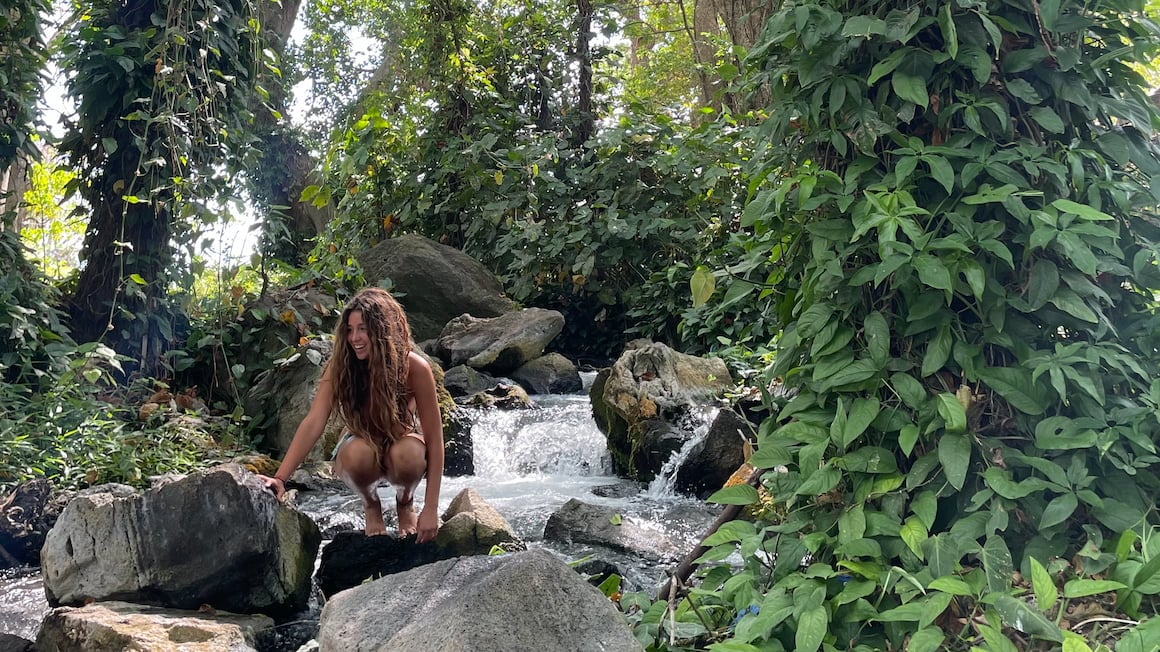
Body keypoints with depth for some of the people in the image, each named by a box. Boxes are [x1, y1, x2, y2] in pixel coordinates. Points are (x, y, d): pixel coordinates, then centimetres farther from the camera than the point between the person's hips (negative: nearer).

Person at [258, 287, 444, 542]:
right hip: (361, 443, 1)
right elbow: (313, 423, -28)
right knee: (358, 454, -36)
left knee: (408, 454, -37)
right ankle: (371, 505, 0)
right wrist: (280, 478, -42)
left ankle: (405, 503, 0)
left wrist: (430, 509, -26)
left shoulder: (414, 367, -25)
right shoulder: (340, 366, -21)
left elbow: (434, 437, -23)